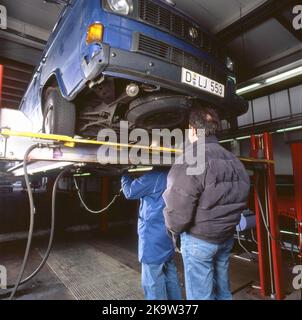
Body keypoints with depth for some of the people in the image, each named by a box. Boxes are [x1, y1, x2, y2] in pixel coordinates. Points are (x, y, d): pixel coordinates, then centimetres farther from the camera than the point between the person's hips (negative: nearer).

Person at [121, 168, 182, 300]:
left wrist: (124, 176, 6)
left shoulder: (155, 176, -20)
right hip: (169, 233, 9)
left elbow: (130, 191, -11)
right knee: (170, 275, 22)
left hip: (154, 236, -9)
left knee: (153, 282, 5)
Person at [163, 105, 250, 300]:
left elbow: (178, 207, -25)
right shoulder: (234, 160, 3)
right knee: (222, 290, 24)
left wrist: (174, 229, -5)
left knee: (201, 295, 11)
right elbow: (241, 200, 10)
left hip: (198, 238, -7)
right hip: (227, 237, 8)